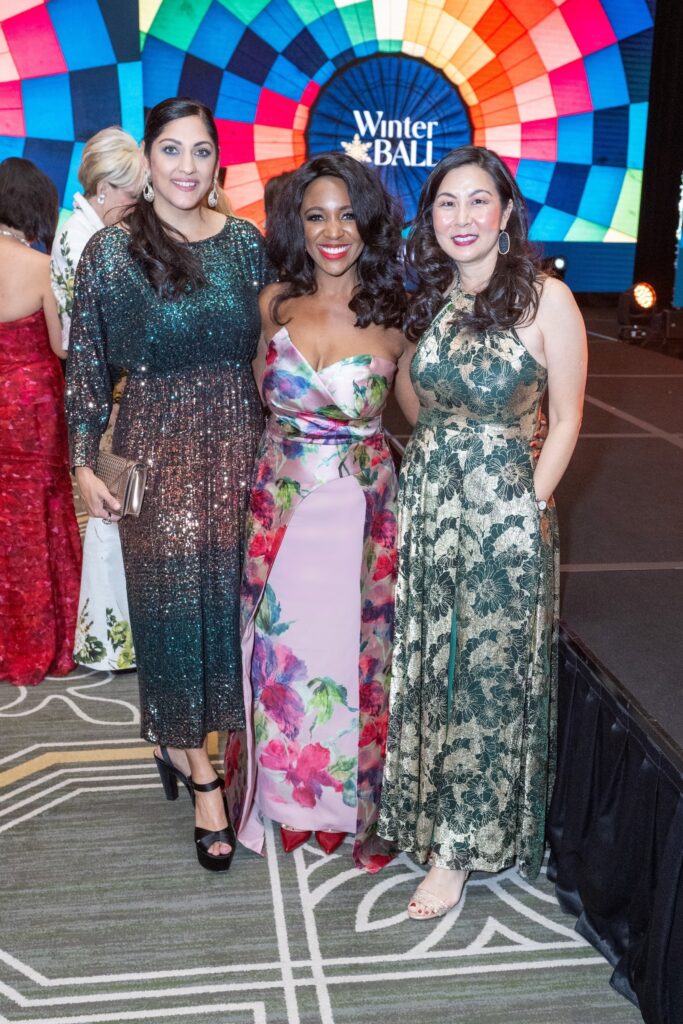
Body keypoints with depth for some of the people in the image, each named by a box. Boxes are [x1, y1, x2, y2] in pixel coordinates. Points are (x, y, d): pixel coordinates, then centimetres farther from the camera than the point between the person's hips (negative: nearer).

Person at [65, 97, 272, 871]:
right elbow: (86, 363, -2)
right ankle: (201, 772, 16)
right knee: (173, 598, 2)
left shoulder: (244, 242, 4)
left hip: (237, 441, 3)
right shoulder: (111, 250, -5)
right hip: (156, 443, -3)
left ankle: (179, 739, 33)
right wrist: (84, 463, -5)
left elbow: (267, 350, 9)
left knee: (225, 592, 9)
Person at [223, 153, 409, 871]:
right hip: (282, 507, 2)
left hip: (361, 512, -2)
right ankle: (289, 794, 35)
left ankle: (357, 802, 30)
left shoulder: (394, 317, -6)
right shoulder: (275, 303, 0)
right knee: (282, 650, 12)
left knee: (356, 648, 9)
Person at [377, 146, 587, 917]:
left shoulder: (545, 299, -10)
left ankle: (460, 846, 20)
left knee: (486, 674, 5)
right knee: (425, 667, 14)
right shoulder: (428, 299, 7)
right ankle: (424, 811, 36)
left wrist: (527, 508, -10)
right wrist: (429, 484, 5)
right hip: (424, 501, 5)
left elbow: (564, 421, -6)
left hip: (504, 511, -5)